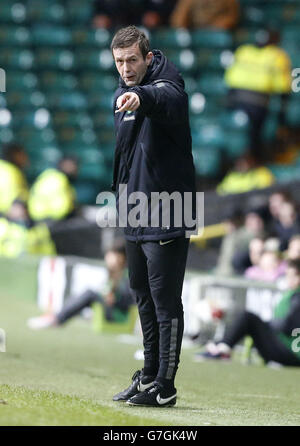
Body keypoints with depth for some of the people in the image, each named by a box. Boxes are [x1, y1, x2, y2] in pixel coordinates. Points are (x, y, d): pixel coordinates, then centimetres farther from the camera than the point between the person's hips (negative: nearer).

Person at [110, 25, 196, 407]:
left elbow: (168, 99, -41)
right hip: (135, 217, 9)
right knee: (144, 298, 17)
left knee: (165, 301, -6)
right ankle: (149, 376, 28)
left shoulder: (166, 86, -14)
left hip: (166, 217, -9)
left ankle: (165, 387, -3)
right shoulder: (122, 96, 13)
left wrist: (141, 97, -62)